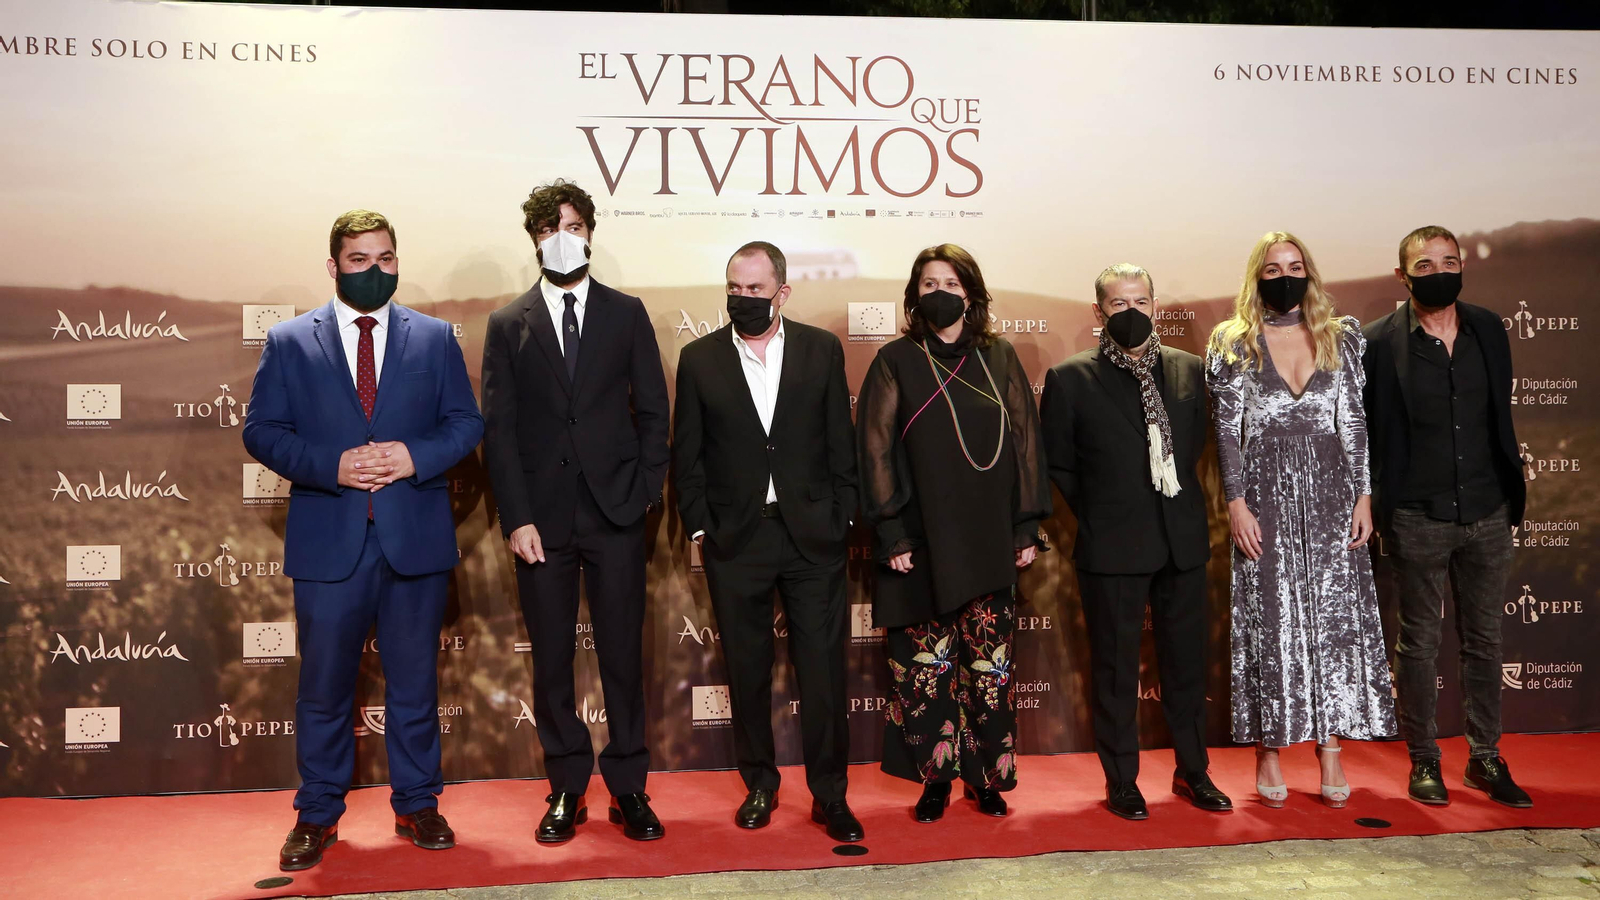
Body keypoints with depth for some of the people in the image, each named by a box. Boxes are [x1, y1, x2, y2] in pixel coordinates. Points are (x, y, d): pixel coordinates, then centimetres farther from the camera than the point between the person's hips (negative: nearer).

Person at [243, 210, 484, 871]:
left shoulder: (435, 338, 8)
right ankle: (317, 815, 25)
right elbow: (261, 431, 1)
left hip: (416, 538, 1)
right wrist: (330, 466, -15)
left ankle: (417, 805, 25)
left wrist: (415, 457, -13)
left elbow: (467, 424, 5)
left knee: (415, 684, 10)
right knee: (324, 688, 8)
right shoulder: (288, 343, 6)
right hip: (328, 541, 0)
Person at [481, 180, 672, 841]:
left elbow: (653, 411, 7)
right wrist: (516, 518, -6)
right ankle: (567, 791, 19)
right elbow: (497, 427, 3)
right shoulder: (508, 324, 8)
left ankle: (628, 788, 16)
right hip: (541, 516, 1)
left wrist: (647, 491, -3)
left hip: (615, 513, 0)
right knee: (551, 660, 6)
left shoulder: (626, 313, 9)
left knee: (623, 654, 4)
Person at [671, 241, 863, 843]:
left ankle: (830, 794, 17)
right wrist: (700, 527, -1)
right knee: (747, 670, 10)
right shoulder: (699, 358, 3)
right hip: (735, 540, 1)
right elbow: (687, 455, 5)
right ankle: (759, 784, 28)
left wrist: (842, 520, 0)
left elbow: (842, 444, 4)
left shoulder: (822, 350, 3)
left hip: (813, 537, 0)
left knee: (823, 668, 2)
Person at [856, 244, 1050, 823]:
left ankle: (988, 776, 17)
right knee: (925, 662, 3)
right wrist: (891, 534, -9)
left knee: (990, 663, 3)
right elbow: (876, 449, -2)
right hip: (922, 540, -1)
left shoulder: (999, 359, 8)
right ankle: (935, 778, 16)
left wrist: (1028, 526, 1)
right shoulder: (896, 361, 2)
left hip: (989, 540, 2)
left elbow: (1025, 441, 7)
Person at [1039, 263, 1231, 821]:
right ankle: (1121, 781, 20)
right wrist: (1099, 515, 3)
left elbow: (1195, 446, 16)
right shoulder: (1070, 379, -5)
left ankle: (1193, 771, 29)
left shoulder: (1189, 370, 6)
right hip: (1112, 547, -3)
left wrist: (1178, 502, 10)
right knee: (1115, 669, 6)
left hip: (1183, 541, 4)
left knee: (1188, 661, 12)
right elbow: (1057, 464, 2)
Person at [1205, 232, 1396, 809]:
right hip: (1265, 493, -2)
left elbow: (1356, 422, 7)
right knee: (1269, 622, 1)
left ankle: (1331, 752, 9)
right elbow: (1227, 430, -1)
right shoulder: (1232, 344, 3)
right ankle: (1269, 753, 11)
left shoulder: (1342, 338, 9)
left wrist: (1364, 495, 0)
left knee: (1336, 617, 1)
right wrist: (1236, 503, -8)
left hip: (1330, 492, 2)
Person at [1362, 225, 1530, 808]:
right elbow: (1366, 433, -5)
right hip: (1418, 519, -4)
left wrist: (1511, 493, 11)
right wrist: (1378, 510, -5)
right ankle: (1423, 761, 21)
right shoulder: (1379, 342, -8)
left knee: (1484, 639, 13)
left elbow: (1500, 415, 12)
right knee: (1419, 642, 7)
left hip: (1487, 514, 4)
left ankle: (1486, 759, 26)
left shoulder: (1488, 330, 5)